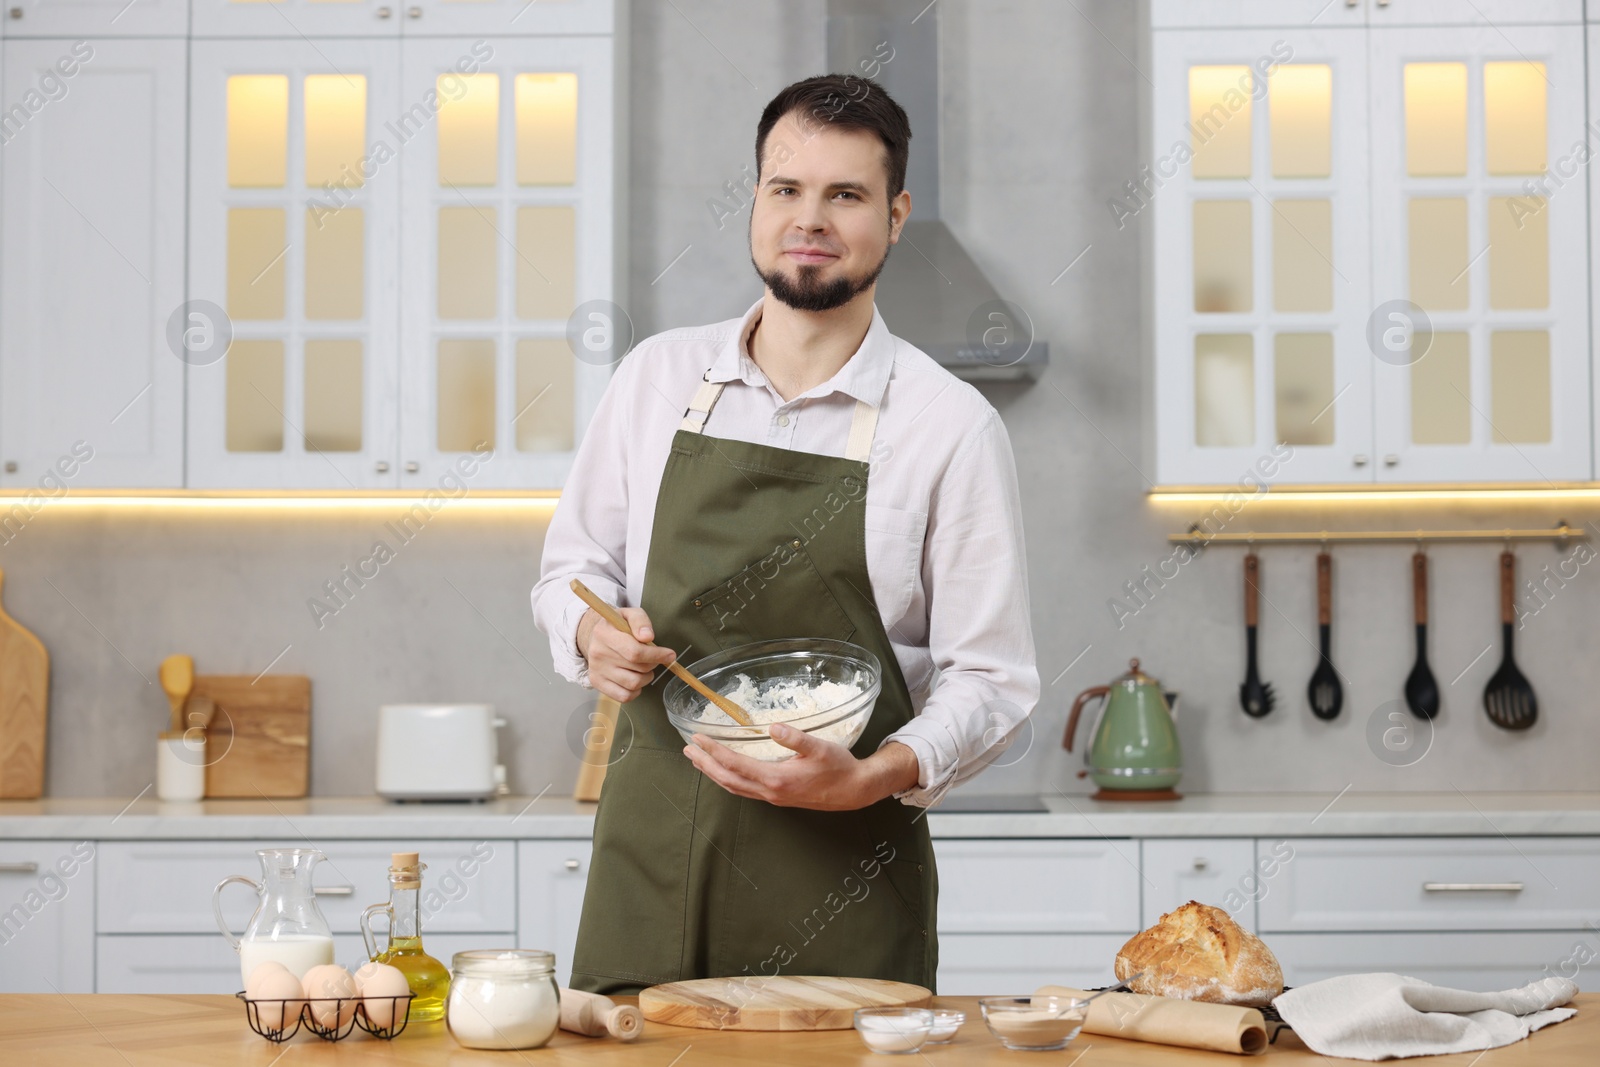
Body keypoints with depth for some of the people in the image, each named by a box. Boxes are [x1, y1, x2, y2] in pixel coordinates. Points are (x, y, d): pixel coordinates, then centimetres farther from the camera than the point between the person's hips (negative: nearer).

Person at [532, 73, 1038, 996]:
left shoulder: (953, 425, -2)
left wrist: (872, 777, -20)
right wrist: (596, 633, -4)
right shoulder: (657, 377, 8)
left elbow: (991, 679, -3)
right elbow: (574, 565, 19)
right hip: (649, 859, 3)